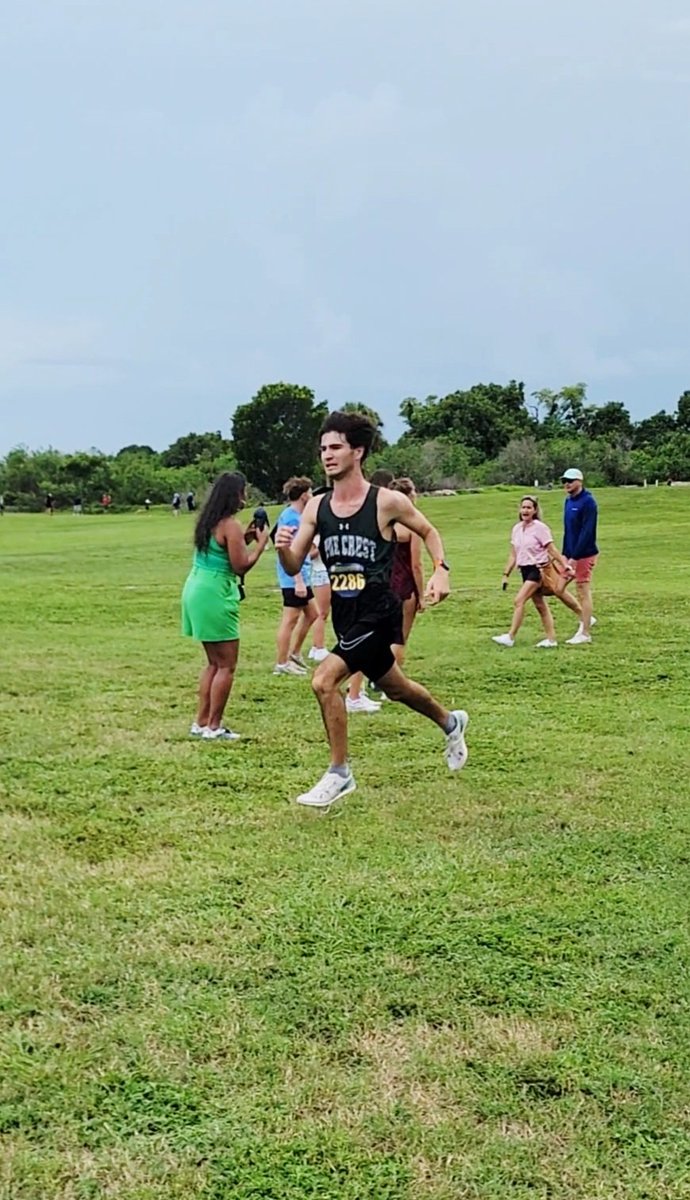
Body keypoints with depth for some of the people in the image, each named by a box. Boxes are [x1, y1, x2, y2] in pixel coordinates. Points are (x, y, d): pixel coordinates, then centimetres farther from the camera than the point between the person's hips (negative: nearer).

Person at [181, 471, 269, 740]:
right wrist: (260, 543, -3)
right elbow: (240, 566, -14)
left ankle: (201, 722, 21)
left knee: (214, 662, 17)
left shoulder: (207, 521, 12)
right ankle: (213, 727, 2)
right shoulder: (230, 525, -14)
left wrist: (244, 539, 17)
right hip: (215, 595, -9)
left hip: (196, 589, 9)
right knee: (226, 666, -1)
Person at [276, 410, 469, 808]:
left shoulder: (388, 502, -11)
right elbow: (294, 567, 1)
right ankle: (451, 723, 53)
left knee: (325, 680, -21)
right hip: (344, 615, 6)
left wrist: (441, 570, -9)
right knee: (394, 687, 24)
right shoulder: (316, 507, 1)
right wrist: (283, 549, -21)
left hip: (377, 614, -6)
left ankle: (340, 774, -4)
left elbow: (428, 531, 6)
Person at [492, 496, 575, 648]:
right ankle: (551, 639, 17)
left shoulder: (540, 528, -11)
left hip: (537, 569, -7)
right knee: (540, 605, 11)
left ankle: (510, 637, -14)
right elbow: (513, 555, 13)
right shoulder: (516, 529, 8)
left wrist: (565, 566, -11)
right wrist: (506, 574, 10)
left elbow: (552, 550, -9)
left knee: (519, 601, -16)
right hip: (525, 570, 7)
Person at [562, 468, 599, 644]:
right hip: (571, 554, 9)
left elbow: (586, 531, -19)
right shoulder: (568, 501, 12)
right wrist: (565, 554, 13)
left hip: (584, 554, -9)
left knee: (583, 592, -3)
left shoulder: (587, 502, -14)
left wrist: (575, 556, -22)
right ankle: (585, 618, 24)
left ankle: (585, 634, 5)